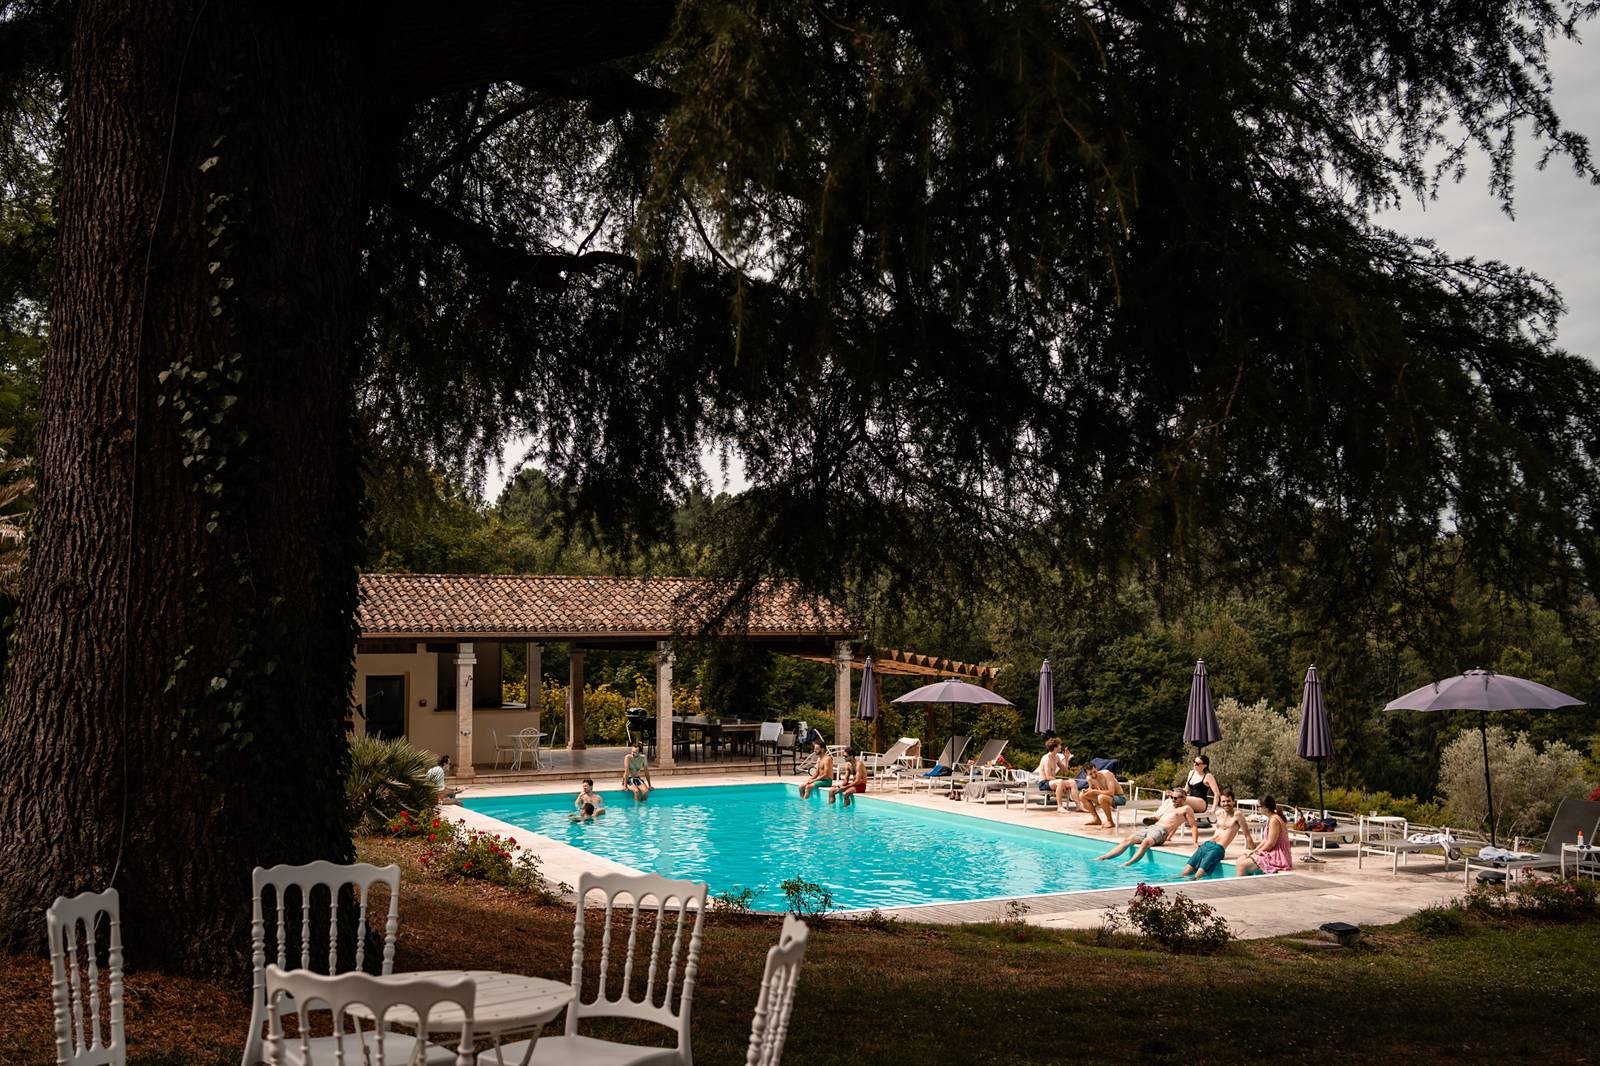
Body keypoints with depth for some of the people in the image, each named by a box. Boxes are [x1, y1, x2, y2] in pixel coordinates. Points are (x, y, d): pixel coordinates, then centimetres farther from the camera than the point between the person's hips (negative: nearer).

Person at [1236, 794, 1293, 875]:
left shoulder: (1274, 820, -18)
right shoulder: (1271, 819, 14)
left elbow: (1270, 843, -19)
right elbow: (1266, 840, 17)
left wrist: (1258, 851, -6)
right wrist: (1254, 850, 6)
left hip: (1276, 857, -10)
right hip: (1272, 854, 10)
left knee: (1241, 865, -15)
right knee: (1241, 859, 11)